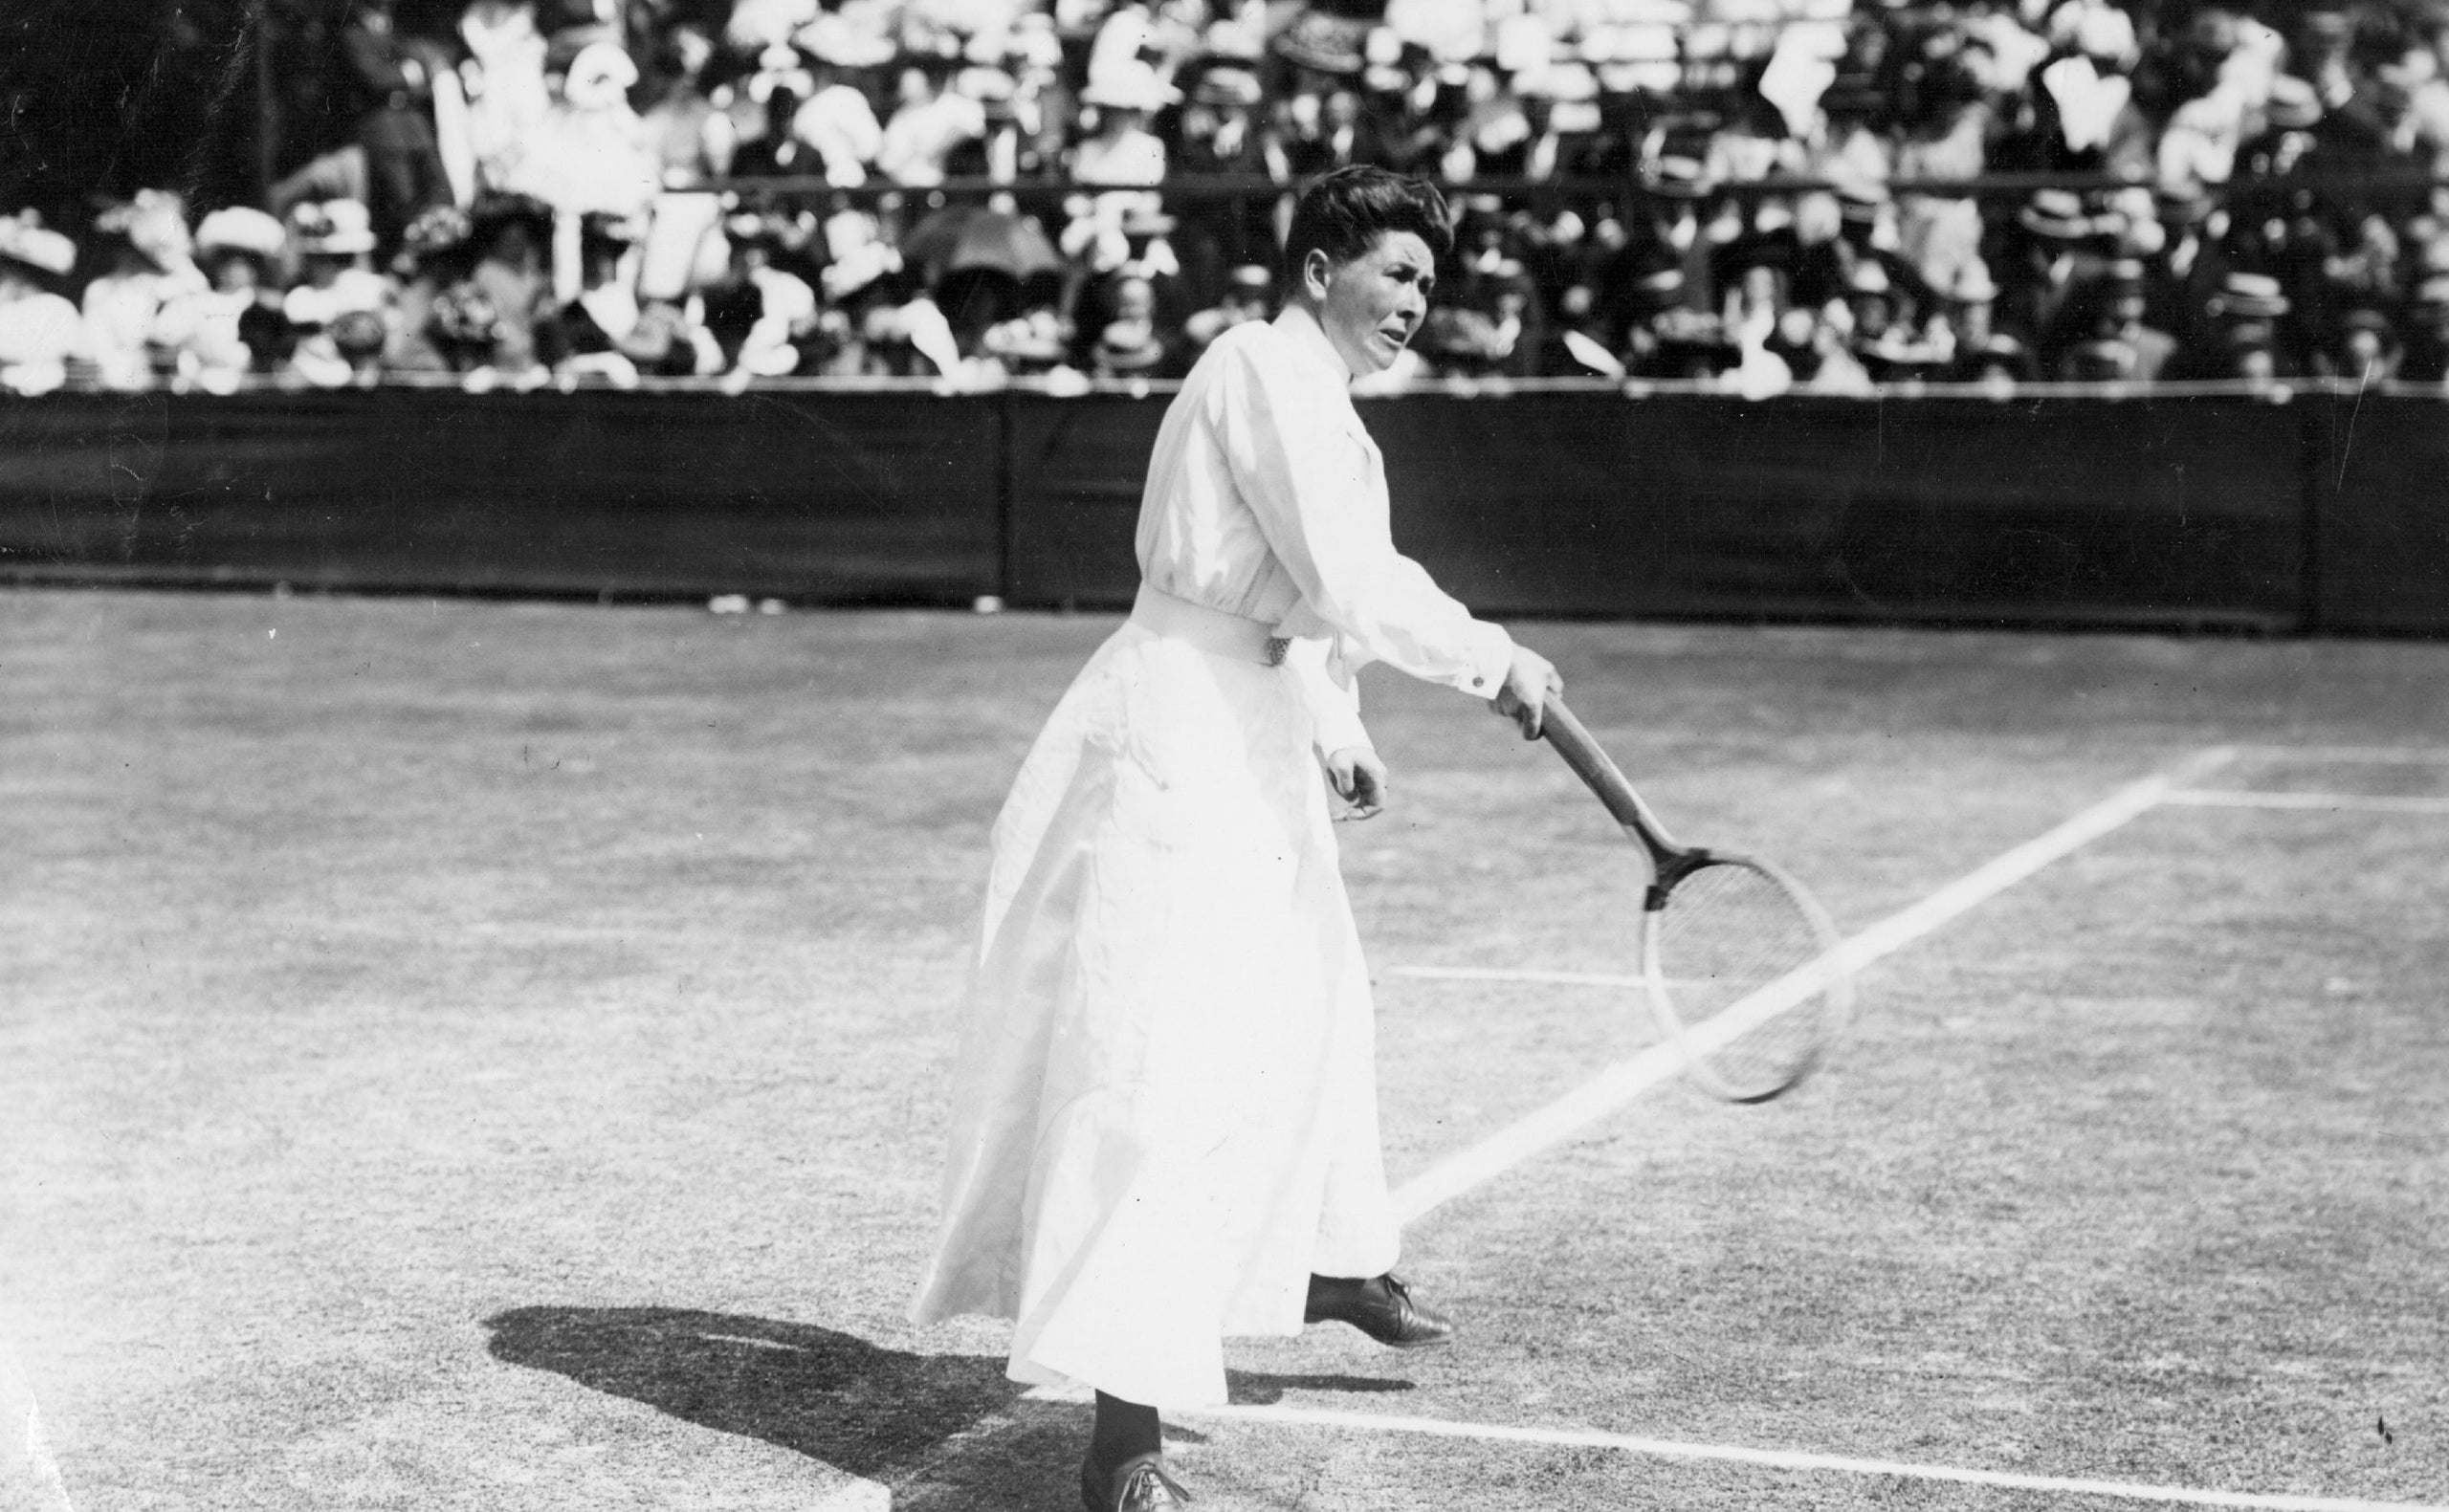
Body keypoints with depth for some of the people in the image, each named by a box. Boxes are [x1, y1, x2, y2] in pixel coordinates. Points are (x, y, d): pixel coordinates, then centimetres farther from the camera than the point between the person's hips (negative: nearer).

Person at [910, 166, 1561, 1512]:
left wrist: (1332, 736, 23)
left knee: (1306, 1005, 28)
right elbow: (1356, 588, -22)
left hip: (1240, 753, 11)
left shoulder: (1302, 391, 18)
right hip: (1180, 754, -11)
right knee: (1170, 1076, -16)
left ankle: (1329, 1260, 52)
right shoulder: (1270, 371, -15)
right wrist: (1492, 660, -12)